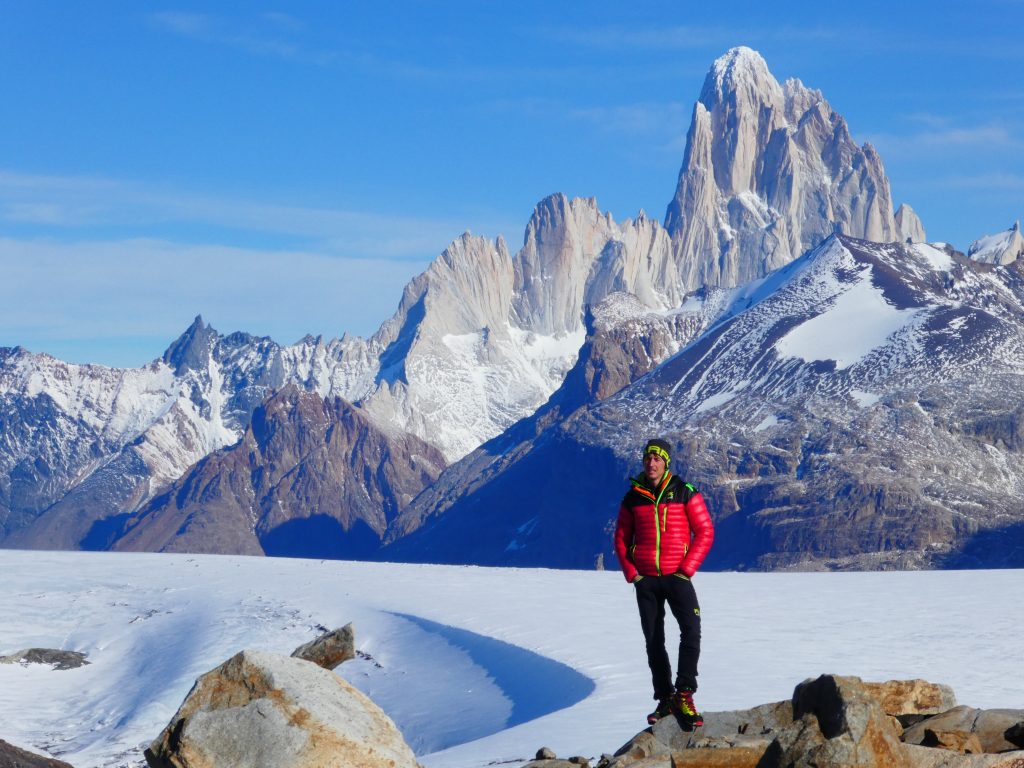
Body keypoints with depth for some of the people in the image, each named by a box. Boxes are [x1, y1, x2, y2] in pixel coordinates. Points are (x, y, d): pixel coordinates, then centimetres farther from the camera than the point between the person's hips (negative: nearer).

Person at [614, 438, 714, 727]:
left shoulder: (685, 493, -3)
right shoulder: (633, 497, 6)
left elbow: (705, 532, -4)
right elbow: (621, 538, 13)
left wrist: (687, 570, -11)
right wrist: (631, 573, 0)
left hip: (677, 576, -3)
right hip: (645, 580, 3)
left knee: (691, 630, -20)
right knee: (653, 641, 7)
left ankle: (684, 695, -15)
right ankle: (665, 699, 15)